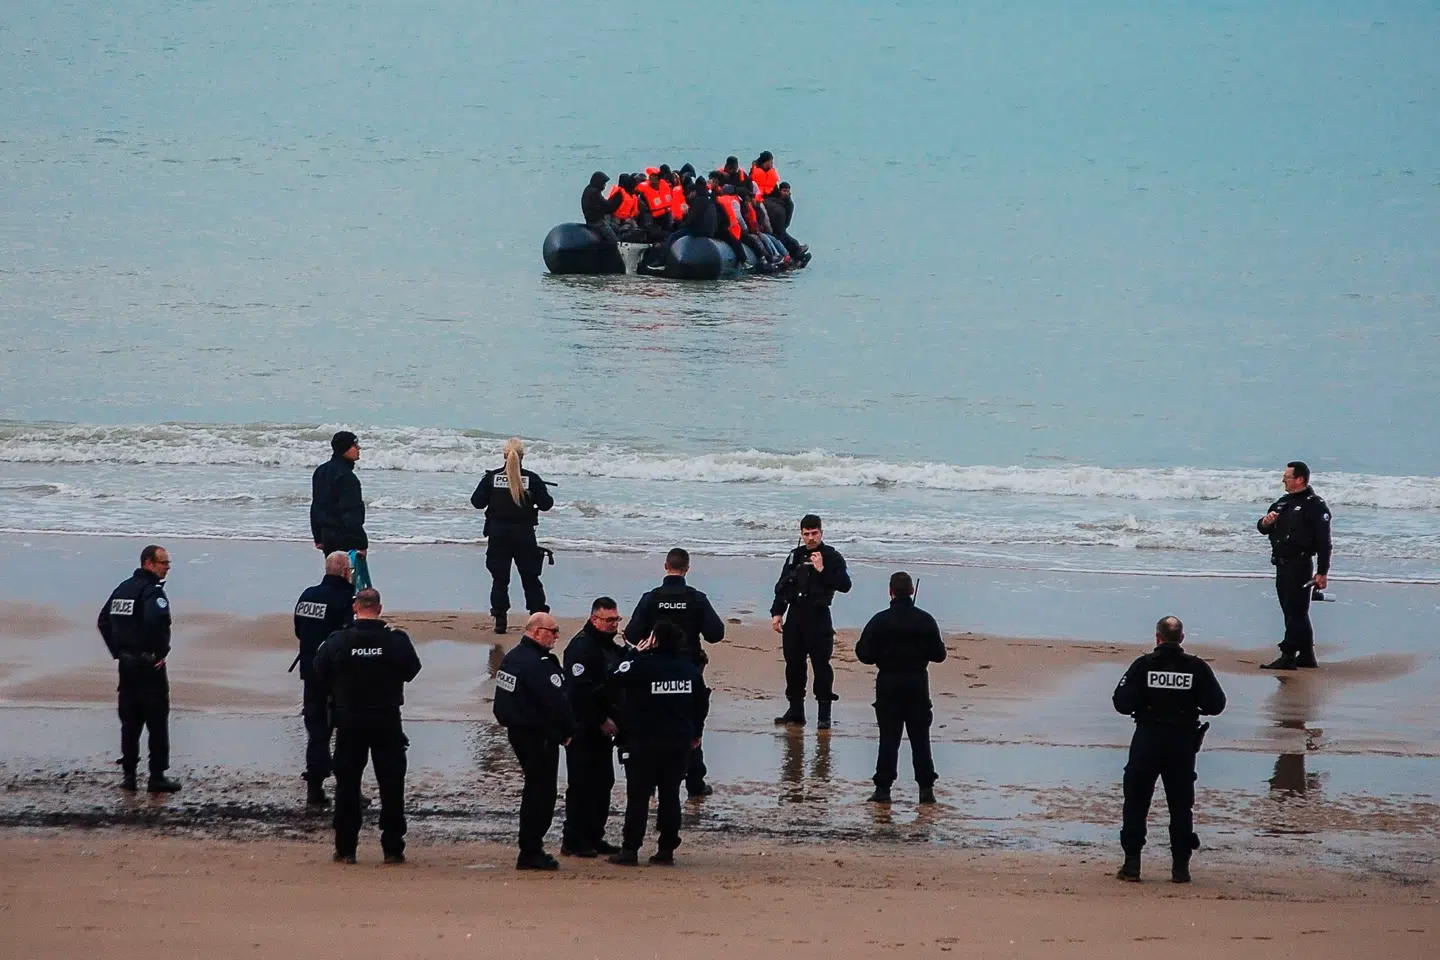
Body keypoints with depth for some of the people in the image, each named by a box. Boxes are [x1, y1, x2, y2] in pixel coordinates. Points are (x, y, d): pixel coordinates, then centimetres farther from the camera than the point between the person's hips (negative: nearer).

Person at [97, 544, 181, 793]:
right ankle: (157, 777, 0)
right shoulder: (153, 591, -14)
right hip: (149, 666, -8)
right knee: (157, 722, 0)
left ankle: (128, 775, 13)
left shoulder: (123, 589, 11)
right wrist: (161, 652, -18)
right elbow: (156, 621, -32)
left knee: (129, 722, 12)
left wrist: (117, 651, 16)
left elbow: (104, 621, 16)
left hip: (126, 664, 8)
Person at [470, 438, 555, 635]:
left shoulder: (491, 477, -5)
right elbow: (546, 504, -4)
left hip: (498, 535, 0)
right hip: (524, 535, 0)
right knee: (530, 578, 9)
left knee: (499, 578, 7)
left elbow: (477, 502, -2)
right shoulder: (531, 479, -7)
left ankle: (500, 620, 1)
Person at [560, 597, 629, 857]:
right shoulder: (582, 647, -15)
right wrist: (601, 721, -19)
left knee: (603, 784, 11)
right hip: (584, 730, -9)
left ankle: (594, 838, 18)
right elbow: (578, 692, -22)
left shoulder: (611, 647, 16)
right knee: (581, 785, -7)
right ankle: (573, 842, -4)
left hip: (602, 729, 9)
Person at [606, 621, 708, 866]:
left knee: (638, 795, 2)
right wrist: (695, 733, 25)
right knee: (670, 795, 10)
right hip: (680, 742, 4)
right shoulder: (690, 669, 3)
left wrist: (636, 653, 2)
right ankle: (667, 849, 10)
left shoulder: (642, 666, -15)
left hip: (645, 742, -4)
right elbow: (701, 703, 12)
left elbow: (615, 677, -8)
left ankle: (630, 850, 1)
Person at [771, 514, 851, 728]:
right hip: (795, 616, 6)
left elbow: (844, 585, -12)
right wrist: (776, 613, 11)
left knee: (821, 664, -7)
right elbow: (782, 586, 19)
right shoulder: (795, 556, 13)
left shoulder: (832, 557, -2)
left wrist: (822, 571, -19)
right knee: (793, 664, 8)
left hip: (818, 617, -6)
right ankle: (795, 709, 17)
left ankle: (824, 714, -3)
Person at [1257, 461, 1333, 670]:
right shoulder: (1282, 503, 17)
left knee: (1295, 612, -9)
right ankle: (1306, 655, 20)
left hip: (1300, 565, -9)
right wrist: (1265, 522, -3)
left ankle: (1288, 656, -10)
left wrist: (1322, 572, -18)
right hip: (1282, 565, 9)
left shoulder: (1315, 505, -9)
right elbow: (1263, 528, 23)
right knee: (1294, 613, 13)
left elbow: (1323, 541, -13)